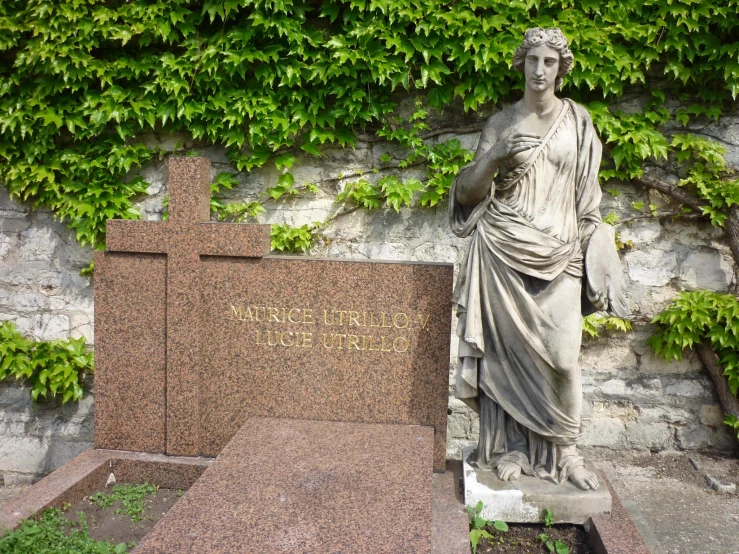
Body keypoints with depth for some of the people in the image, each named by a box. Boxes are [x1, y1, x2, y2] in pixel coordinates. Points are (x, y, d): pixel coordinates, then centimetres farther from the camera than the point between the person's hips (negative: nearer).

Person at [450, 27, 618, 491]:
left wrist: (592, 262, 3)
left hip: (556, 256, 0)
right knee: (507, 348, 0)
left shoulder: (577, 120, 8)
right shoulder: (501, 123, 7)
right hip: (503, 253, 0)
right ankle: (513, 446, 13)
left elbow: (587, 200, 8)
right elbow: (468, 193, 3)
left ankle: (565, 450, 13)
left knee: (561, 355, -5)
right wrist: (494, 156, -15)